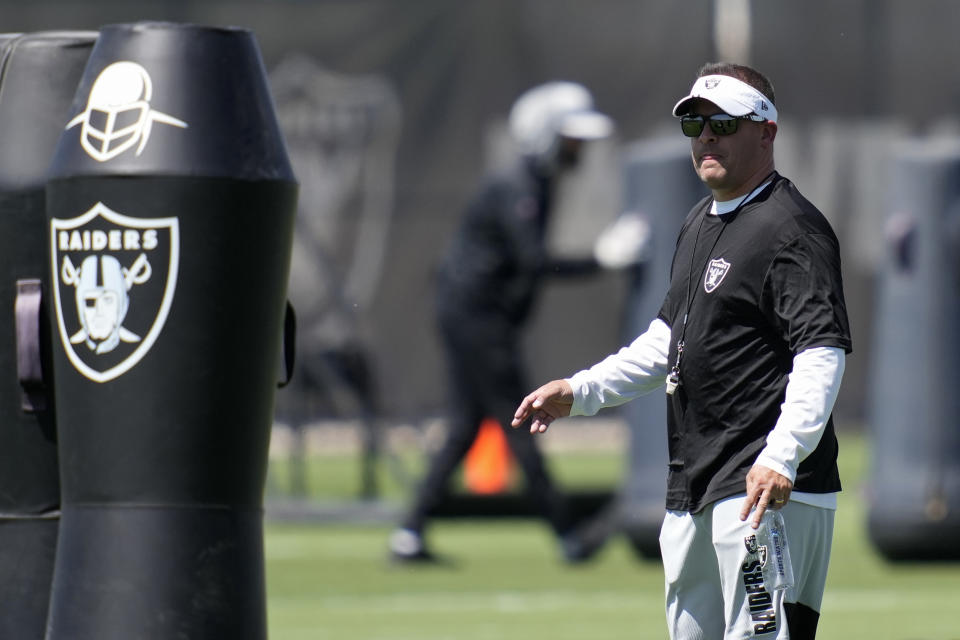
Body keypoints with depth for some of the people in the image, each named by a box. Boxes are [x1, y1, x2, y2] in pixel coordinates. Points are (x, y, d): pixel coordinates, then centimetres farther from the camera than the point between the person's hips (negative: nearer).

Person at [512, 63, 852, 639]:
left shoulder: (793, 228, -11)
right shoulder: (700, 225, 19)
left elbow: (823, 353, -21)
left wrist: (783, 455, -32)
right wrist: (581, 391, 22)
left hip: (769, 489, -10)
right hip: (692, 493, 10)